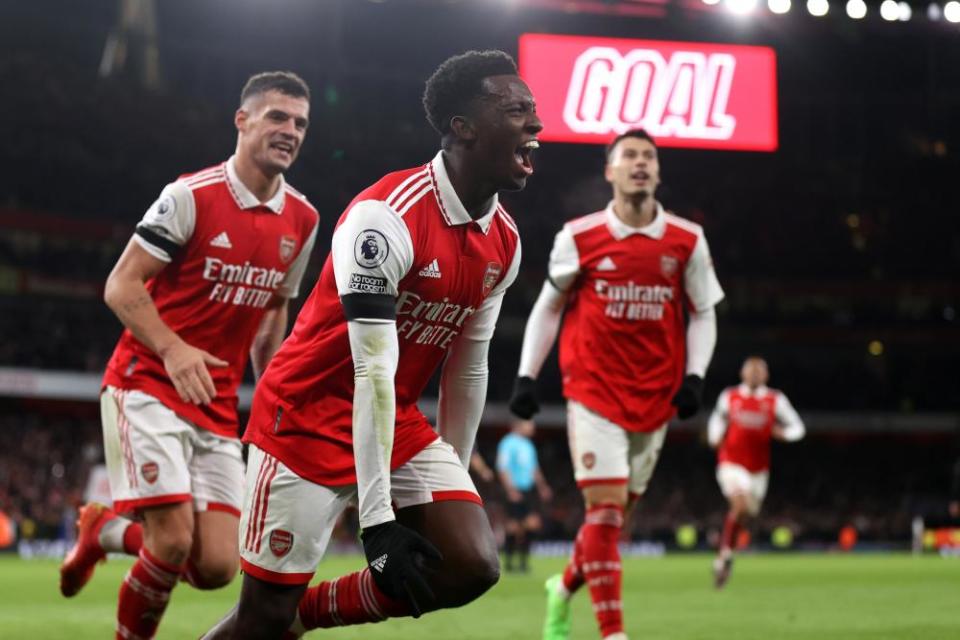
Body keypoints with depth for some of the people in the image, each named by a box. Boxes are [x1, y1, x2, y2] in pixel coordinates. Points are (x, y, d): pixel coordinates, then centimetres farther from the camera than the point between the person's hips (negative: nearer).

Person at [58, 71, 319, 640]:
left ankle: (104, 532, 24)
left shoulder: (302, 221, 6)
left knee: (217, 566, -4)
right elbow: (121, 285, -11)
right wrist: (172, 349, -25)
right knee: (174, 539, -19)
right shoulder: (191, 196, -10)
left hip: (217, 408, 5)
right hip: (147, 386, -5)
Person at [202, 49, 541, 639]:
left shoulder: (504, 242, 1)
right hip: (309, 419, -7)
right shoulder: (387, 217, -24)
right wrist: (378, 518, -26)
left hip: (398, 427, 7)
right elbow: (374, 372, -25)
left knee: (473, 566, -12)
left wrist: (454, 486, 15)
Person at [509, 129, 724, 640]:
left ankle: (565, 589, 37)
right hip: (593, 392, -3)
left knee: (615, 512, 10)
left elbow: (703, 314, 10)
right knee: (606, 508, -13)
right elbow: (548, 306, 8)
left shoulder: (687, 241, 2)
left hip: (655, 400, 3)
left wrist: (694, 376, -4)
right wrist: (526, 375, 2)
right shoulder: (579, 237, -2)